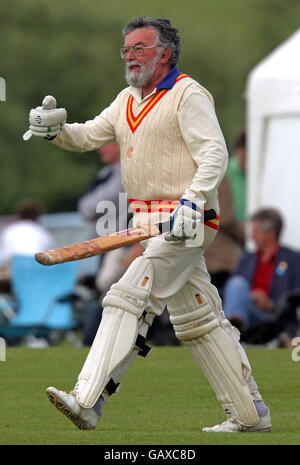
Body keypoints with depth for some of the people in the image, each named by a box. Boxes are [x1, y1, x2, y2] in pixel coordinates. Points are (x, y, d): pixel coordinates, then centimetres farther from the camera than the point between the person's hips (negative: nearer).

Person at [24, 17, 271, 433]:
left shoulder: (188, 94, -7)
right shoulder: (128, 101, 19)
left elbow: (215, 154, -15)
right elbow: (90, 136, 13)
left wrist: (192, 200, -29)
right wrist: (56, 130, -8)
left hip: (182, 223, -9)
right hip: (150, 225, 9)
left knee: (129, 298, -19)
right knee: (197, 320, 11)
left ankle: (87, 401, -25)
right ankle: (250, 413, 18)